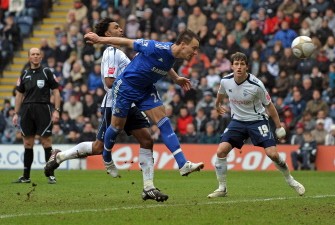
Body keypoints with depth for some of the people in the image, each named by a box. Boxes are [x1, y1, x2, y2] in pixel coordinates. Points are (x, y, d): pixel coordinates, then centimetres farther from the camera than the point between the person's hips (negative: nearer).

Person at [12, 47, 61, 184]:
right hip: (27, 110, 4)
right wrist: (16, 113, 10)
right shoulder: (24, 74, 12)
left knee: (46, 141, -6)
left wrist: (56, 110, -9)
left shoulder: (46, 72, 2)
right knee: (28, 143, 6)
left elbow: (56, 91, 0)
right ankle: (26, 176, 10)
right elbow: (19, 94, 16)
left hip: (43, 109, -4)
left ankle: (51, 175, -2)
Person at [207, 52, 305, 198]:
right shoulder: (226, 81, -10)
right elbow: (221, 93, 16)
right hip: (237, 120, 3)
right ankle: (222, 189, 0)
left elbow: (269, 105, -8)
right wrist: (217, 105, 35)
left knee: (272, 153, -16)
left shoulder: (256, 85, -22)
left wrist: (279, 127, -4)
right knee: (221, 151, -14)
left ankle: (291, 181, 10)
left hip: (257, 120, -3)